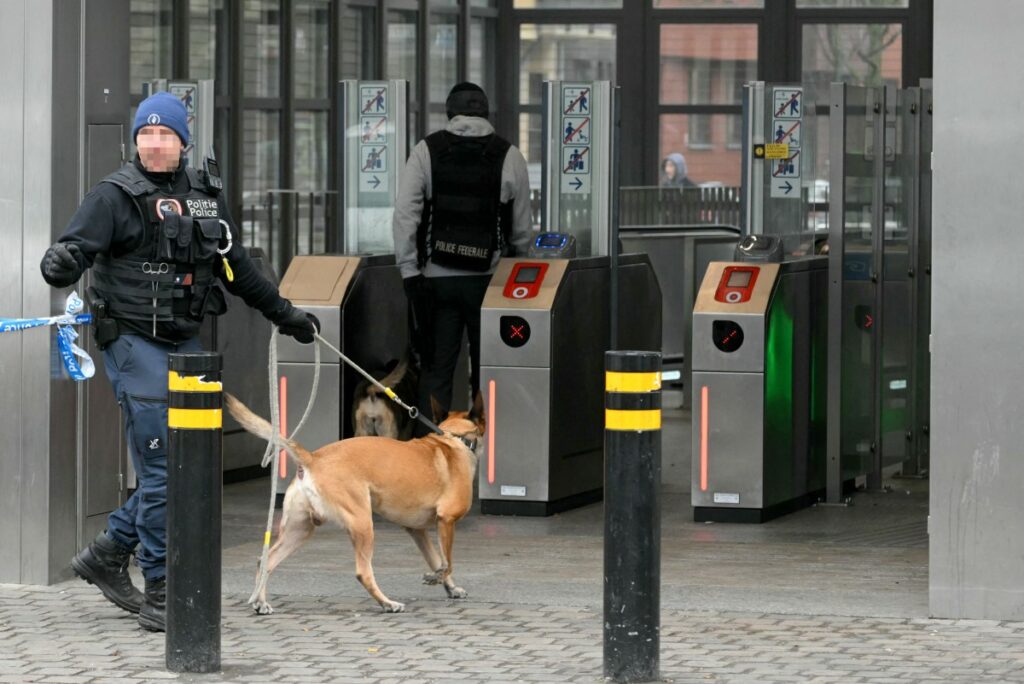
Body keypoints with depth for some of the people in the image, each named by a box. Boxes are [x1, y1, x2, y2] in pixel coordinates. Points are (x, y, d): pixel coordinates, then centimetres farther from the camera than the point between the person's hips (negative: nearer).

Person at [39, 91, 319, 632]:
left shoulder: (205, 194, 12)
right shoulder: (116, 195, -7)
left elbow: (236, 266, 24)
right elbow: (77, 247, -19)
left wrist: (283, 313, 30)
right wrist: (61, 264, -43)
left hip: (185, 344, 7)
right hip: (135, 344, -7)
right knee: (162, 470, -8)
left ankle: (107, 555, 23)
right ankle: (160, 594, 0)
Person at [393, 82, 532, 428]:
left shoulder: (426, 150, 2)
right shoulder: (509, 156, 1)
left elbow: (405, 215, -4)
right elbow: (522, 228, 4)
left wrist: (409, 269, -2)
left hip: (437, 277, 0)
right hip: (489, 278, 0)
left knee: (435, 369, 4)